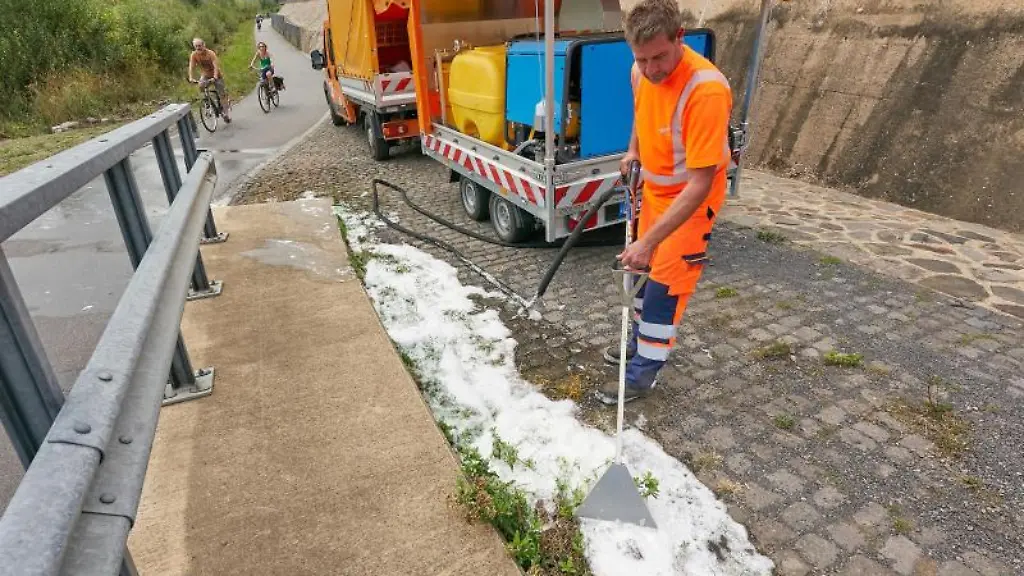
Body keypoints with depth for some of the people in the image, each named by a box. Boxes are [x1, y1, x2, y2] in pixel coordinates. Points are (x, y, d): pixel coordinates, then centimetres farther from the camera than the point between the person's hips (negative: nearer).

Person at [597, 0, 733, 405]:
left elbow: (700, 183, -34)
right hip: (654, 188, 8)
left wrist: (649, 240, -36)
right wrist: (633, 151, 4)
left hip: (691, 199, -7)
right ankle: (641, 343, 41)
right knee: (648, 270, 19)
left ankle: (642, 375, 13)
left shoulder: (707, 90, -33)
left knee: (665, 284, -3)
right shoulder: (642, 72, -11)